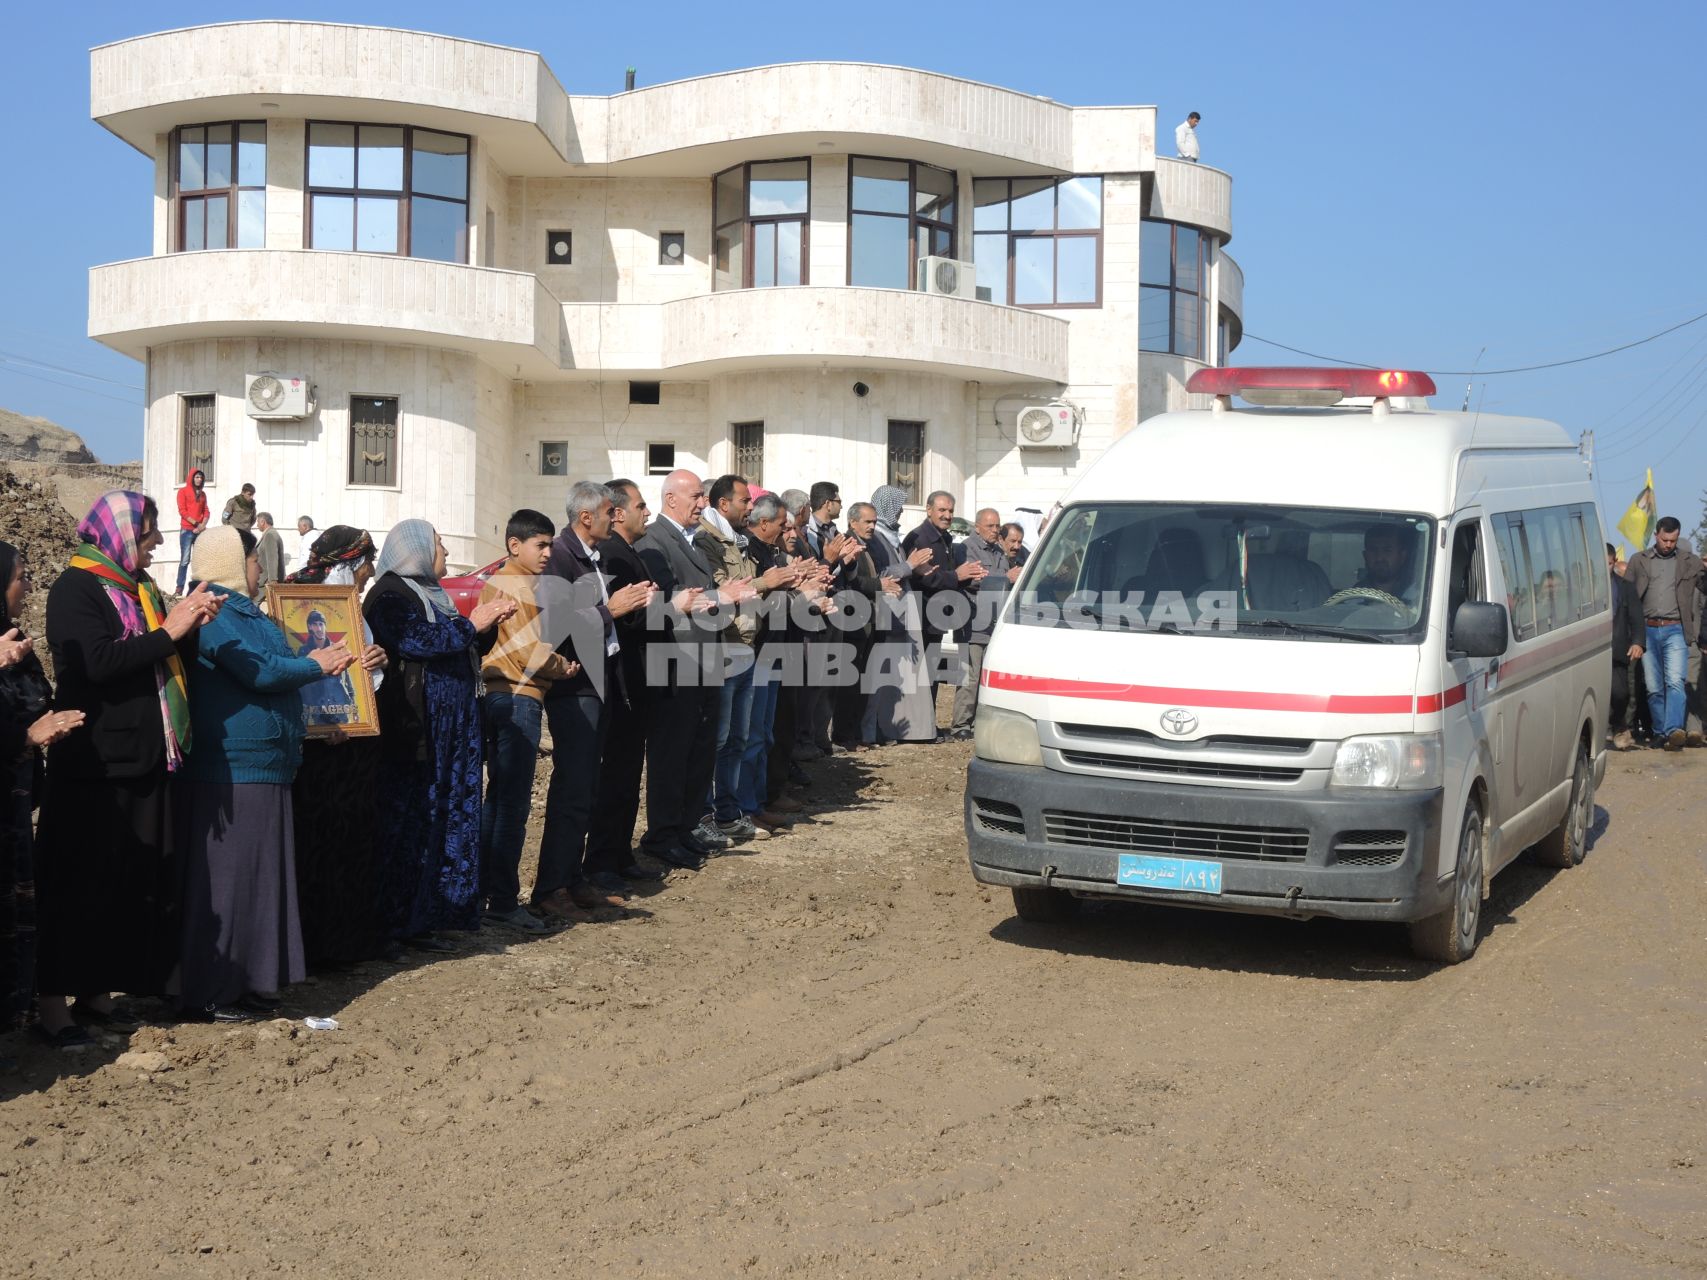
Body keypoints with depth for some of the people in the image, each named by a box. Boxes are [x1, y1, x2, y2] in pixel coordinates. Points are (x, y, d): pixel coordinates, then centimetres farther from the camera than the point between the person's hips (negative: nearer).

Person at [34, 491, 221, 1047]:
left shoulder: (140, 587, 16)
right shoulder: (75, 589, -9)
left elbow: (174, 660, 18)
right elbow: (95, 662, -23)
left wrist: (192, 625, 0)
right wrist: (167, 632, -20)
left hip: (146, 759, 8)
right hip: (93, 764, -8)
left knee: (140, 880, 9)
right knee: (80, 883, -5)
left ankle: (96, 991, 19)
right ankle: (53, 1002, 1)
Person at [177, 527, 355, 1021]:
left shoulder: (243, 612, 19)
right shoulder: (214, 613, -13)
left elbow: (269, 667, 20)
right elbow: (261, 671, -20)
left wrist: (322, 661, 5)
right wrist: (314, 665, -4)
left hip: (263, 766, 10)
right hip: (230, 771, -10)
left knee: (258, 874, 13)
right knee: (223, 878, -5)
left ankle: (247, 981, 20)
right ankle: (207, 992, 1)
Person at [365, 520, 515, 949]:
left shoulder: (432, 594, 21)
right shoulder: (389, 594, -6)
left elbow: (467, 651, 24)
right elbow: (415, 640, -22)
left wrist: (488, 624, 7)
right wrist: (470, 624, -14)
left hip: (452, 730, 9)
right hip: (413, 731, -9)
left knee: (444, 822, 7)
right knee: (404, 823, -7)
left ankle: (421, 920, 12)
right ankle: (389, 924, -2)